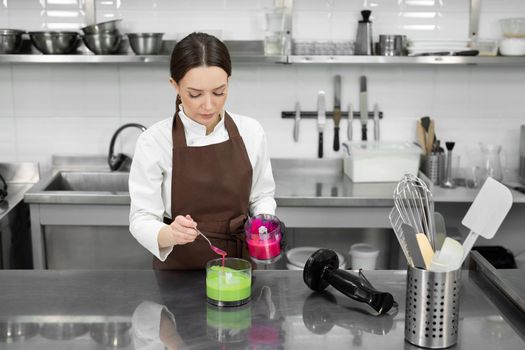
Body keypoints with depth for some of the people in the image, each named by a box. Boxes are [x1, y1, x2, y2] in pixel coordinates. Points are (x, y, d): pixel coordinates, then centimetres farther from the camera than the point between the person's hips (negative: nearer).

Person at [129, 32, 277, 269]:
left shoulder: (251, 132, -4)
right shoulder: (153, 142, -12)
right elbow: (142, 220, -11)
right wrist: (170, 234, -31)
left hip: (237, 264, 2)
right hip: (179, 268, -2)